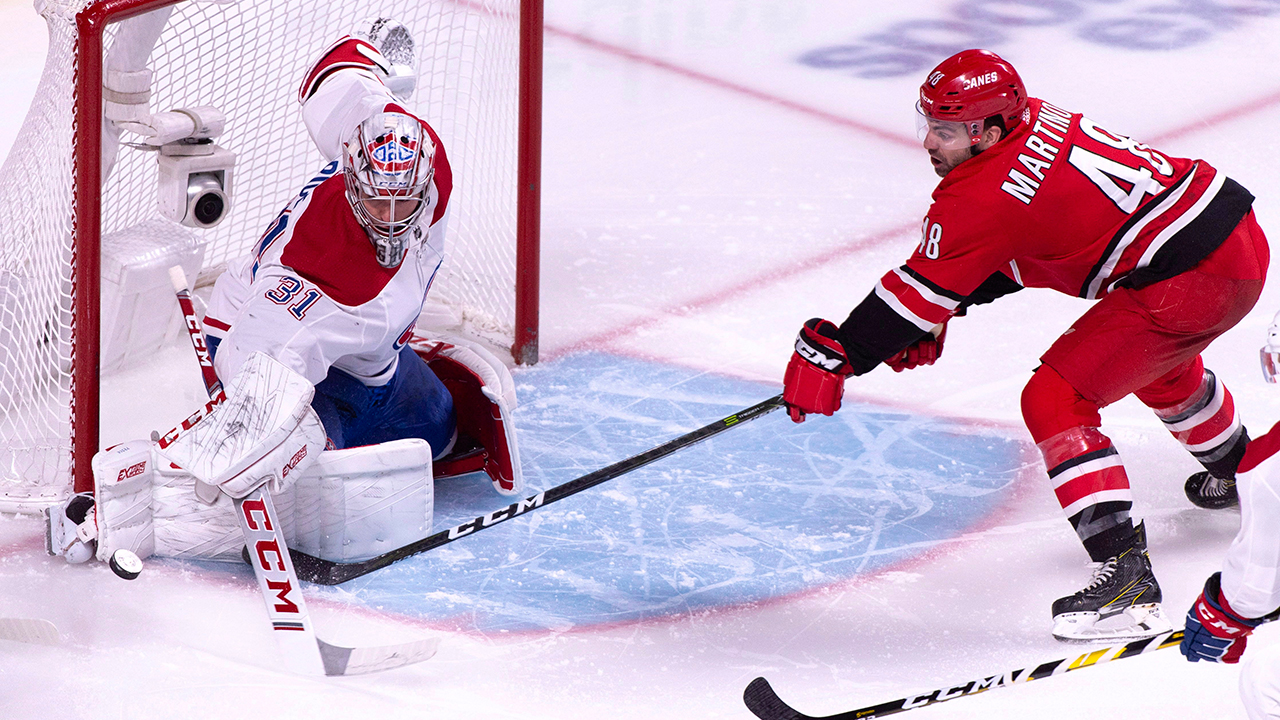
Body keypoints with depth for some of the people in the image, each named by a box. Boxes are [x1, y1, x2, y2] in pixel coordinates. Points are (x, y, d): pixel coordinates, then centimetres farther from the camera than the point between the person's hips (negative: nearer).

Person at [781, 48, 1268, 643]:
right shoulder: (1034, 121, 9)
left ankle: (1127, 576, -15)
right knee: (1158, 363, 38)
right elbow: (1000, 254, 20)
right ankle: (1238, 471, 66)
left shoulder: (982, 193, -18)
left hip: (1185, 282, -10)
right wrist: (936, 315, 15)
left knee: (1054, 400, -8)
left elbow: (919, 290, -13)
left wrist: (832, 355, -6)